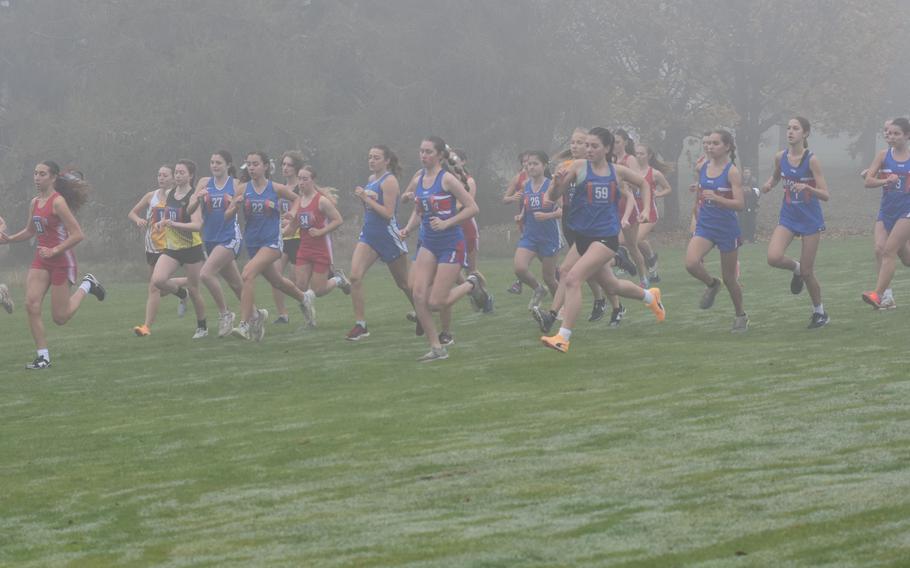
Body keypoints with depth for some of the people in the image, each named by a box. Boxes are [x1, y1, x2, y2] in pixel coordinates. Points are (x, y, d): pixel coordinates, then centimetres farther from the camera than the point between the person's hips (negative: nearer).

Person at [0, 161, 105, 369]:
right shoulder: (35, 202, 7)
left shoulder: (58, 202, -16)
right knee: (32, 304, -12)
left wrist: (54, 251, -22)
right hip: (41, 260, 7)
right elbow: (30, 231, 22)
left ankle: (87, 285, 27)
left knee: (60, 317, 2)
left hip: (61, 260, -7)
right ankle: (43, 356, -5)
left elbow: (78, 234, -19)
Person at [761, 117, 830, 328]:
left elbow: (825, 195, -15)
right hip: (788, 217, 4)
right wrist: (769, 184, -2)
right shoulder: (780, 157, -2)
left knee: (807, 272, 1)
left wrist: (806, 187, -33)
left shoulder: (811, 160, -15)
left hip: (810, 220, -4)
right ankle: (796, 268, 14)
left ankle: (819, 311, 24)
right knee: (773, 257, -20)